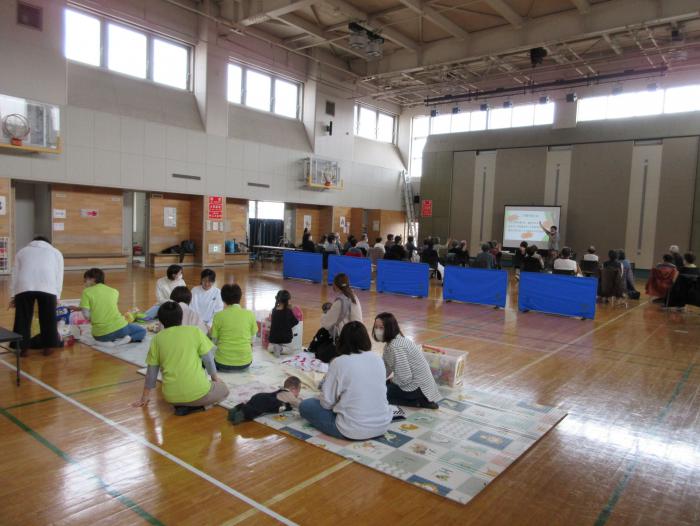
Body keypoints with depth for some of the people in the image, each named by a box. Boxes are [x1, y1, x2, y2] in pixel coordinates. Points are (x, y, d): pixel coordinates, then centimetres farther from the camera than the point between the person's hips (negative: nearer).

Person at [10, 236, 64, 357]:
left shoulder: (22, 251, 33)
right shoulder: (55, 252, 30)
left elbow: (15, 274, 26)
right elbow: (59, 276, 21)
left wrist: (12, 296, 27)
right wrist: (57, 296, 21)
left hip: (23, 287, 1)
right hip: (47, 287, -1)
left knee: (23, 319, 12)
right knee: (48, 319, 11)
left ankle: (22, 348, 16)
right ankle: (48, 347, 17)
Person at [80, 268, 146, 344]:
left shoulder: (86, 292, 1)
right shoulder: (114, 291, 10)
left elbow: (86, 314, -9)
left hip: (101, 335, 1)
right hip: (119, 328, -1)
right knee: (142, 331, 24)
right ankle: (129, 338, -6)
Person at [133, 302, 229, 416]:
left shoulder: (157, 339, 4)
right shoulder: (195, 331, -2)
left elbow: (151, 372, 10)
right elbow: (208, 360, 4)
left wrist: (145, 397, 24)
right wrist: (215, 378, 22)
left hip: (172, 396, 4)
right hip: (198, 392, -3)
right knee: (223, 390, 25)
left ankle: (181, 405, 6)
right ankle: (196, 405, 0)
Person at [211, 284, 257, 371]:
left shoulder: (219, 315, -7)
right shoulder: (250, 314, -4)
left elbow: (214, 340, 0)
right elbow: (252, 338, 5)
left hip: (223, 363, -1)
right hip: (245, 362, 1)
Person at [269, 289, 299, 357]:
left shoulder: (274, 310, -7)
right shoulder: (288, 311, -17)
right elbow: (296, 322, -7)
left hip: (273, 337, 3)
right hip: (285, 338, -3)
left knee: (270, 347, 26)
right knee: (290, 350, 18)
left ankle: (274, 347, -7)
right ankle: (281, 349, -12)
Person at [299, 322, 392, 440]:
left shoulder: (339, 363, -15)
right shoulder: (378, 359, 0)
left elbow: (327, 402, -11)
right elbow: (381, 392, 11)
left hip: (354, 431, -5)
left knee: (305, 406, 10)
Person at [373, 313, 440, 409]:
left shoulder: (396, 346, -26)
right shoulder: (390, 342, 4)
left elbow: (404, 378, -28)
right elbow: (385, 367, 9)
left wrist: (392, 380, -9)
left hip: (418, 387, -9)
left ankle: (420, 402, -3)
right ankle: (421, 399, 11)